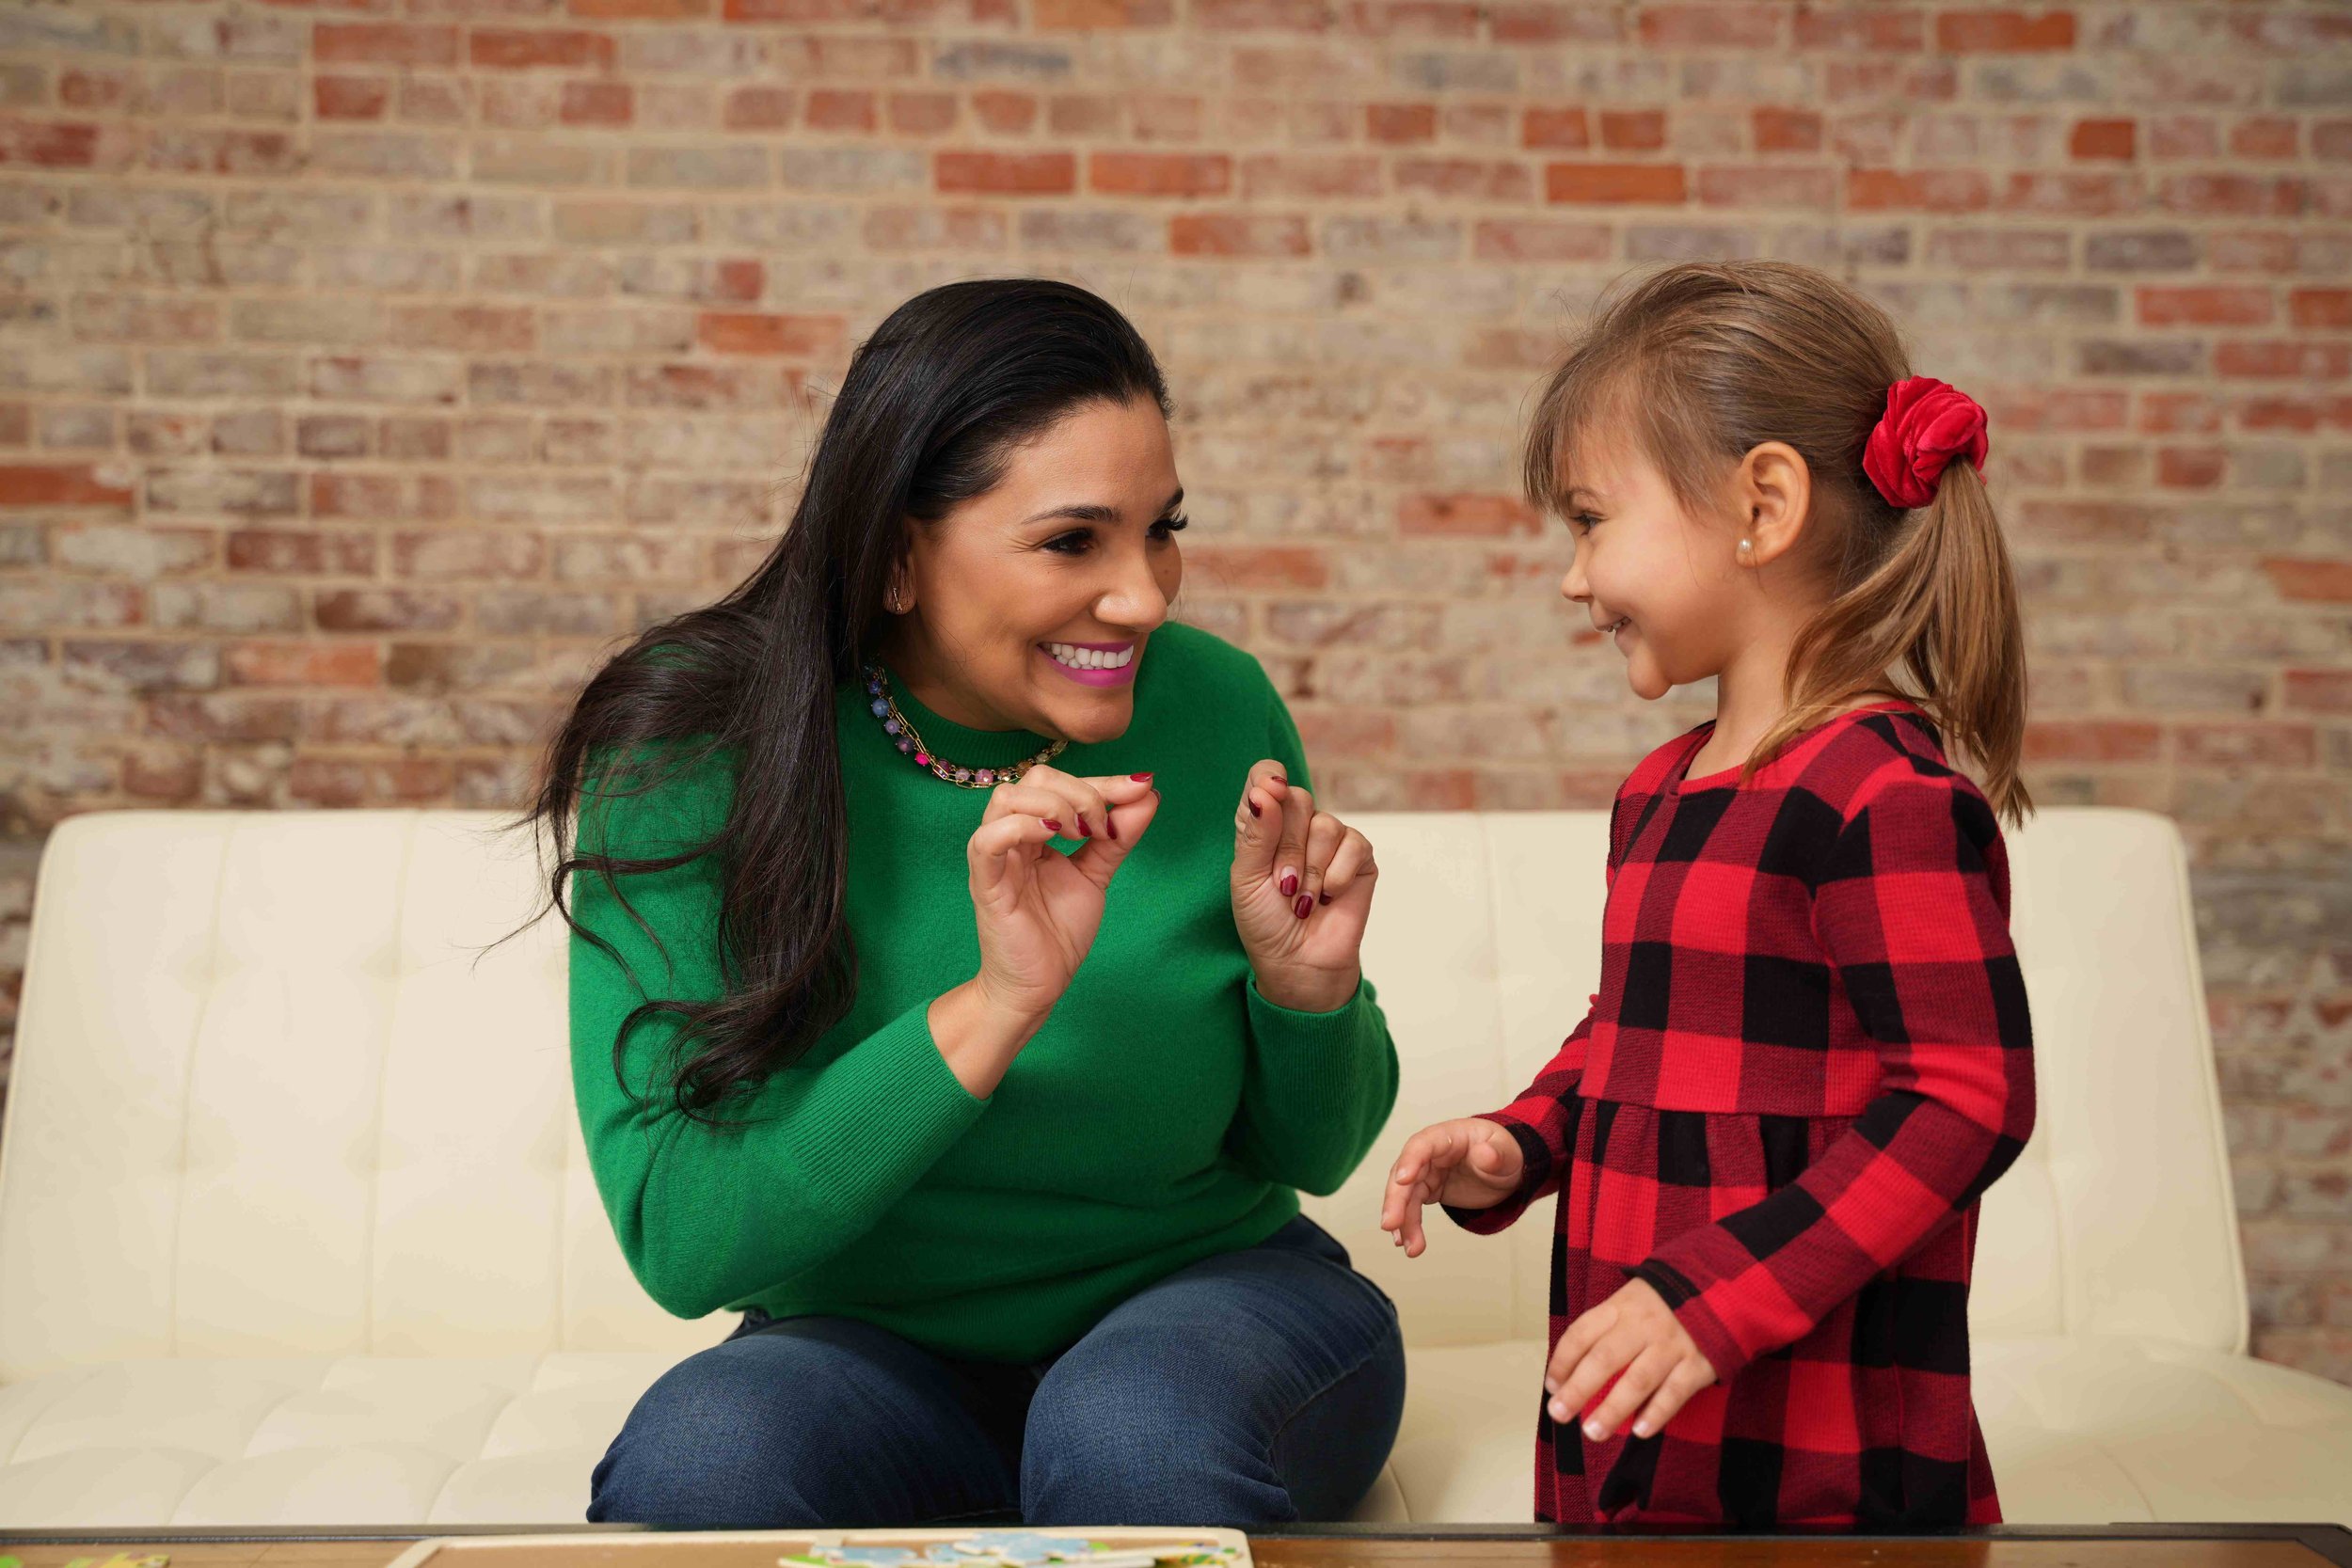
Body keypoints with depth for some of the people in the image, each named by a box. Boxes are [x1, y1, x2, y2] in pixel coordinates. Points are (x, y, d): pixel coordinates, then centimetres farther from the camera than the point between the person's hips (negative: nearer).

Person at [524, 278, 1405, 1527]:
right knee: (700, 1453, -30)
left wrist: (1307, 990, -20)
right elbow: (678, 1241, -22)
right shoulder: (691, 755, -14)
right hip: (876, 1344, 0)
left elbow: (1310, 1155, 2)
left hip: (1204, 1295, 0)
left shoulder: (1215, 709, -10)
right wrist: (995, 1006, -32)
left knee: (1134, 1430, -33)